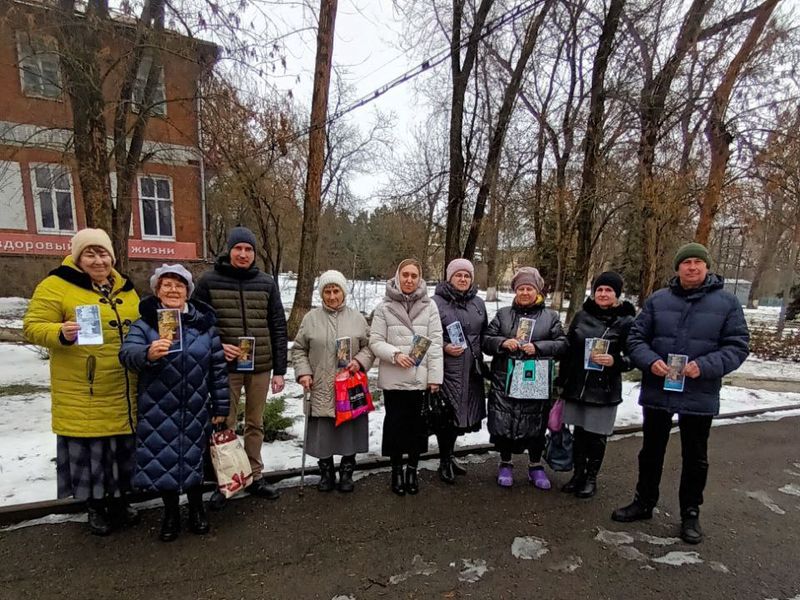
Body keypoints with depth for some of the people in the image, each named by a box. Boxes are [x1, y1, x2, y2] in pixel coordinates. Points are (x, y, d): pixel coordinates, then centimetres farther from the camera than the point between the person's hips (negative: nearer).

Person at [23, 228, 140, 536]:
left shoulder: (126, 289, 10)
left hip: (123, 392, 5)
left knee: (123, 447, 15)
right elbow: (33, 327, -10)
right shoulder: (57, 285, -7)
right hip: (83, 393, -5)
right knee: (89, 449, 7)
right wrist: (61, 334, -29)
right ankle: (96, 507, 28)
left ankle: (120, 500, 35)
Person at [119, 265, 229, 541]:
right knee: (162, 460, 8)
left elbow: (218, 367, 2)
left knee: (193, 457, 12)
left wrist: (220, 407, 1)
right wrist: (148, 354, -43)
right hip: (158, 411, -1)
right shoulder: (144, 323, -3)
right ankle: (170, 512, 31)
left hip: (196, 410, 1)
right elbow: (127, 353, -19)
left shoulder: (204, 324, 0)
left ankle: (196, 508, 35)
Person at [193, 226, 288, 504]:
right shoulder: (209, 281, -2)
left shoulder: (267, 283, 3)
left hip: (260, 367, 2)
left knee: (255, 424, 14)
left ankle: (255, 477, 30)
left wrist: (279, 370, 1)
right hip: (226, 367, -2)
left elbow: (278, 327, 3)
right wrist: (216, 346, -14)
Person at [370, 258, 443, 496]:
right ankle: (397, 470, 29)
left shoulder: (429, 306, 1)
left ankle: (412, 469, 31)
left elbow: (435, 343, -1)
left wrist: (435, 376, -5)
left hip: (421, 378, 1)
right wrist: (395, 354, -18)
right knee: (395, 425, 10)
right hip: (394, 379, -1)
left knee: (418, 425, 11)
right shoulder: (385, 307, -1)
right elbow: (375, 341, -2)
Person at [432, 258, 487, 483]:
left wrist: (479, 356, 9)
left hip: (471, 371, 6)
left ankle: (449, 456, 33)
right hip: (446, 370, -5)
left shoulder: (478, 303, 12)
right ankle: (444, 462, 19)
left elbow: (484, 334, 19)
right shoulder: (436, 302, -6)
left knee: (461, 413, 14)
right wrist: (444, 347, -16)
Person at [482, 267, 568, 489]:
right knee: (503, 423, 5)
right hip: (505, 381, 0)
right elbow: (486, 341, 4)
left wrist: (538, 347, -16)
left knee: (536, 425, 10)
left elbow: (562, 344, 0)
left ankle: (535, 466, 31)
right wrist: (502, 343, -16)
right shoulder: (503, 314, 8)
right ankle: (505, 464, 26)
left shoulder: (550, 316, 7)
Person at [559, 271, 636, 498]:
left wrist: (615, 361, -24)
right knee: (579, 432, 13)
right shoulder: (582, 316, 4)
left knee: (596, 436, 8)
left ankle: (591, 478, 27)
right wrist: (562, 381, 9)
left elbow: (632, 357, -3)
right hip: (576, 386, 3)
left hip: (604, 390, -3)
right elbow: (568, 350, 8)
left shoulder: (626, 322, -5)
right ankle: (578, 474, 30)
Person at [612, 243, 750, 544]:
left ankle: (691, 513, 34)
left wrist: (705, 366, -21)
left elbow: (738, 346, -5)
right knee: (651, 451, 16)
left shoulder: (727, 302, -2)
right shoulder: (657, 300, 1)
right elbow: (636, 338, 2)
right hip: (657, 392, 1)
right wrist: (650, 361, -17)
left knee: (695, 458, 15)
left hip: (699, 396, -1)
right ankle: (644, 502, 34)